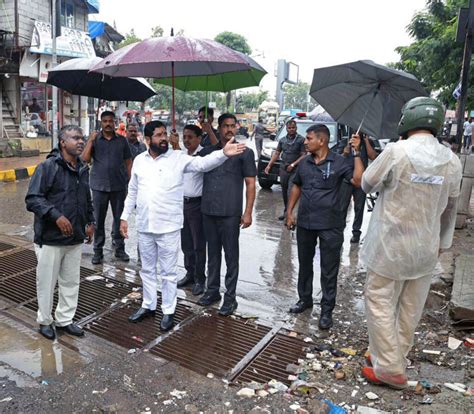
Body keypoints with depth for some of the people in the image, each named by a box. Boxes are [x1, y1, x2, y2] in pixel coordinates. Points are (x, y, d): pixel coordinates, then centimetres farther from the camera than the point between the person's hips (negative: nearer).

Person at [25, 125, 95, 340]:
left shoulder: (83, 169, 8)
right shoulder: (47, 167, -13)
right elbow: (32, 199, -17)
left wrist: (89, 221, 13)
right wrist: (56, 216, -26)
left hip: (75, 238, 6)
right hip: (50, 238, -6)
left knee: (71, 282, 15)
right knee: (47, 282, 9)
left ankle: (64, 320, 32)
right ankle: (44, 321, 29)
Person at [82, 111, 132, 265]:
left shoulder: (122, 140, 5)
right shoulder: (94, 139, 3)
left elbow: (128, 162, 7)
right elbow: (85, 159, -6)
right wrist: (91, 140, -12)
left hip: (119, 185, 1)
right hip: (99, 186, 0)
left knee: (119, 218, 9)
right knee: (99, 219, 7)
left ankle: (119, 248, 21)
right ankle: (98, 250, 17)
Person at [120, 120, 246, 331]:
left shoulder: (178, 158, -6)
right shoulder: (139, 160, 5)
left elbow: (202, 163, -20)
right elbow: (132, 191, 12)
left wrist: (223, 153, -37)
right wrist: (124, 217, 11)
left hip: (168, 227, -4)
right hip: (144, 226, 4)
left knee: (168, 272, 8)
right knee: (147, 269, 18)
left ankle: (168, 311, 24)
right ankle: (148, 305, 36)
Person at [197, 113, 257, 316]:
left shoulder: (244, 153, 0)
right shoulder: (207, 152, 11)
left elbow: (250, 184, -3)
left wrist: (248, 212, -10)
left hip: (230, 213, -4)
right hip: (208, 211, 4)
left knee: (231, 256, 4)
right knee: (213, 253, 15)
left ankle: (230, 297, 15)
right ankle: (212, 290, 28)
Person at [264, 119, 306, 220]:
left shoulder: (301, 140, -4)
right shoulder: (282, 140, 12)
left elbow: (304, 155, -8)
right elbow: (277, 153, 15)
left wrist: (293, 164, -17)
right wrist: (269, 165, 6)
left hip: (295, 170, -5)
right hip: (283, 169, 5)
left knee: (290, 192, -12)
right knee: (284, 191, 12)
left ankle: (288, 212, -11)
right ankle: (286, 210, 24)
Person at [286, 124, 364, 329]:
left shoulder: (340, 162, -9)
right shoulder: (304, 162, 6)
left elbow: (358, 181, -21)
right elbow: (296, 187, 16)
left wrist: (356, 153, -23)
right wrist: (289, 211, 12)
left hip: (330, 225, -5)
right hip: (305, 223, 5)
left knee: (329, 270, 5)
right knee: (304, 264, 18)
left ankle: (327, 310, 18)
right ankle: (305, 299, 36)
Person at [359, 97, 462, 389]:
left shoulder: (397, 151, -18)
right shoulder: (452, 160, -2)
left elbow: (367, 184, -5)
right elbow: (449, 209, 9)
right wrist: (442, 242, 21)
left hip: (390, 246, -5)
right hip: (426, 249, 6)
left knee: (381, 303, 7)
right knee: (411, 307, 17)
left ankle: (390, 369, 12)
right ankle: (396, 356, 34)